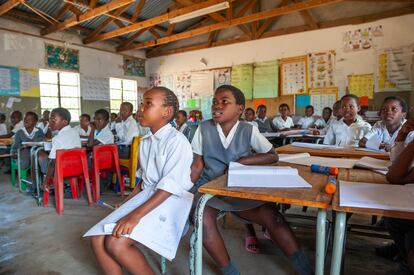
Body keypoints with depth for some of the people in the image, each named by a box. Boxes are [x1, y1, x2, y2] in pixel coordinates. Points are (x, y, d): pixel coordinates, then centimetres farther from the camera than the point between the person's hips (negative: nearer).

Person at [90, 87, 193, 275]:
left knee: (116, 243, -20)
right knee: (97, 239, -6)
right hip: (145, 198, 8)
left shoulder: (177, 141, -15)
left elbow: (170, 186, -23)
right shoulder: (144, 143, 12)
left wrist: (136, 215, -27)